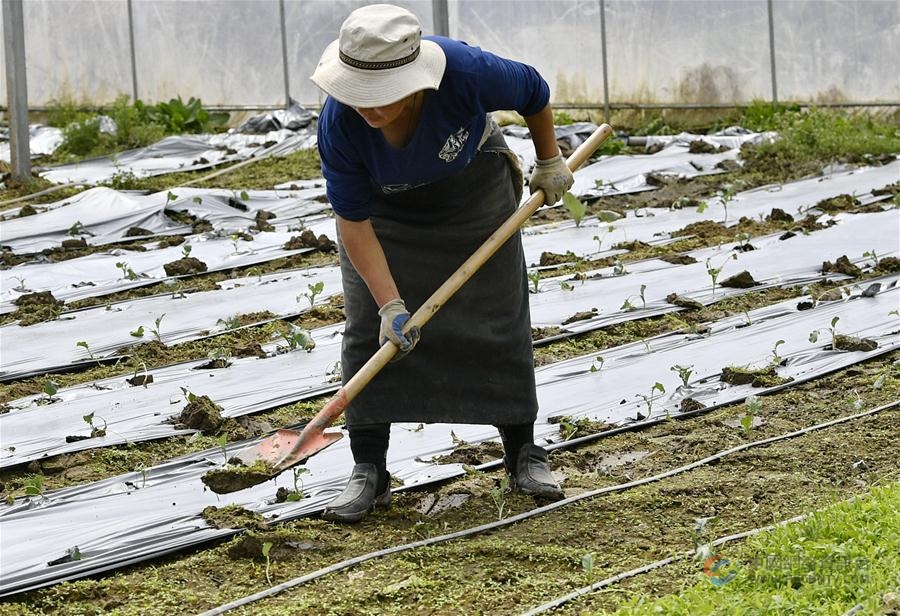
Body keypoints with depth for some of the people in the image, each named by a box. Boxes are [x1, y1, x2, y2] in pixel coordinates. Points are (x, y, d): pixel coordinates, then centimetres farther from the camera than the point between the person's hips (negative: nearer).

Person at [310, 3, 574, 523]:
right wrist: (390, 303, -33)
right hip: (386, 211, 0)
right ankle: (370, 473, -2)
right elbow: (354, 222, -27)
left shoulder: (465, 71, -38)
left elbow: (535, 91, -16)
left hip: (474, 193, 0)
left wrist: (550, 162, -1)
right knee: (370, 329, -9)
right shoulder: (339, 123, -35)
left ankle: (524, 453, 17)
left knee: (500, 321, 3)